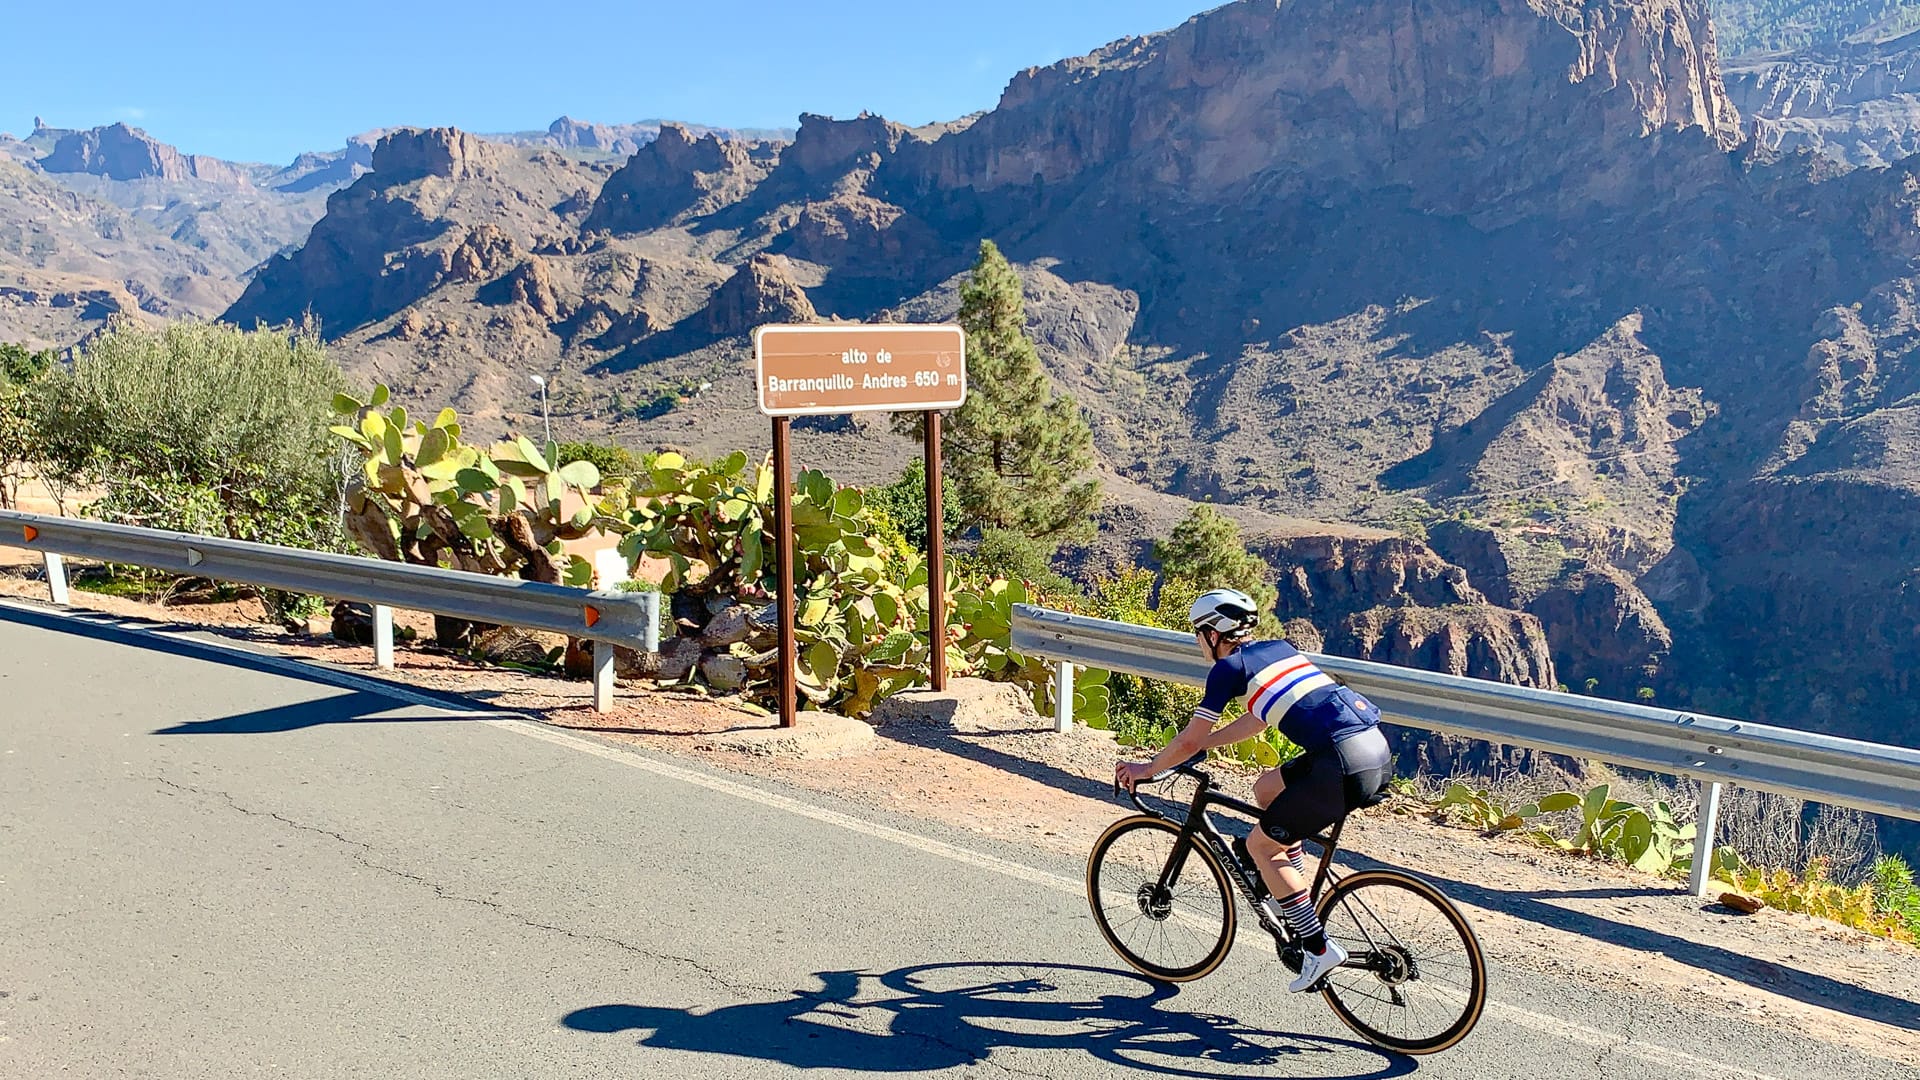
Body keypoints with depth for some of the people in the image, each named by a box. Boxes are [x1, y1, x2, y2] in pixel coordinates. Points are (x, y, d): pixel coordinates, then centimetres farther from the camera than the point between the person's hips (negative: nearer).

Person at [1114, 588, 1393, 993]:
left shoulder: (1229, 666, 1)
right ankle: (1294, 896, 28)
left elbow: (1190, 741, 5)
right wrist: (1199, 746, 39)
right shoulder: (1278, 648, 23)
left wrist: (1147, 769, 21)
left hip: (1344, 763, -9)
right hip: (1379, 749, 9)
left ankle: (1319, 948, 8)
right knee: (1266, 787, 26)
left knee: (1260, 846, 7)